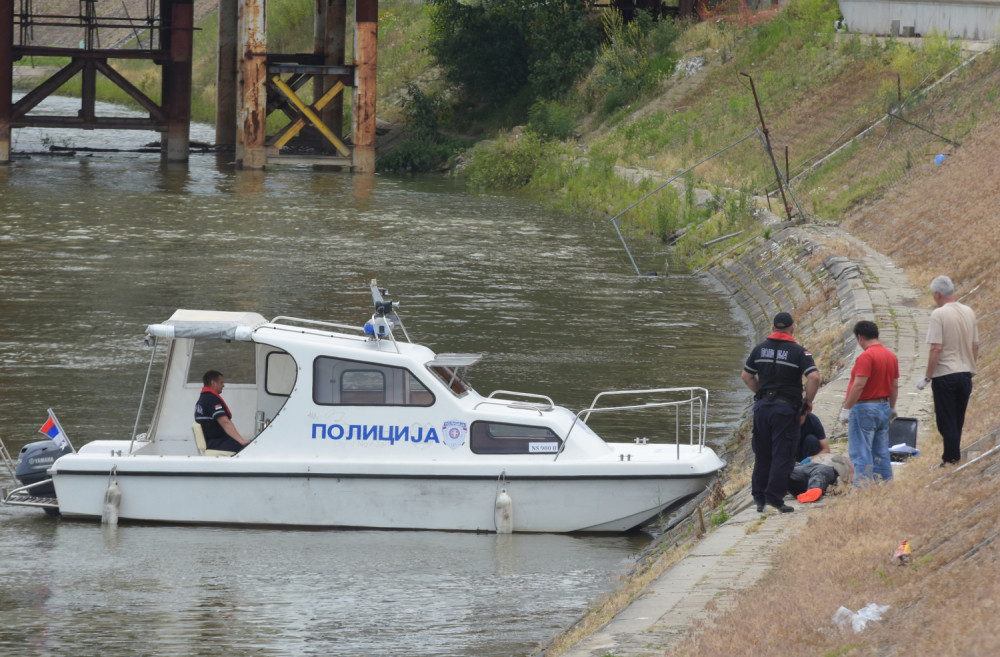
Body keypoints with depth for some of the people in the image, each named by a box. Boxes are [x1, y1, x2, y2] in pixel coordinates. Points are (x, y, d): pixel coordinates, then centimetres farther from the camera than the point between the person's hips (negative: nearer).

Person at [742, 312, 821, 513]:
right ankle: (775, 497, -5)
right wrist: (808, 401, -5)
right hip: (786, 408, -4)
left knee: (762, 455, 12)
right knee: (782, 455, 0)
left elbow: (746, 376, 13)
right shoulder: (798, 352, -7)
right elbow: (814, 377, -18)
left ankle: (759, 498, 17)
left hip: (762, 406, 4)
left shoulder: (760, 349, 7)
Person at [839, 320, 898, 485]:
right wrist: (892, 408, 26)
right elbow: (895, 386, 15)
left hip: (865, 409, -8)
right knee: (881, 453, 14)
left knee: (861, 453, -6)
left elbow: (858, 385, -21)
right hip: (884, 407, 8)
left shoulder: (866, 357, -17)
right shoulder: (891, 356, 9)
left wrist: (846, 409, -17)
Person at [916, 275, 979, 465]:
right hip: (965, 374, 6)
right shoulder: (968, 312, 6)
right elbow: (975, 345, 13)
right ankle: (953, 455, 21)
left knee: (947, 422, 1)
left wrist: (927, 377, -11)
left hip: (945, 374, -6)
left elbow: (936, 348, -18)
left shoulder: (939, 314, -14)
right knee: (958, 420, 15)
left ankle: (952, 459, 0)